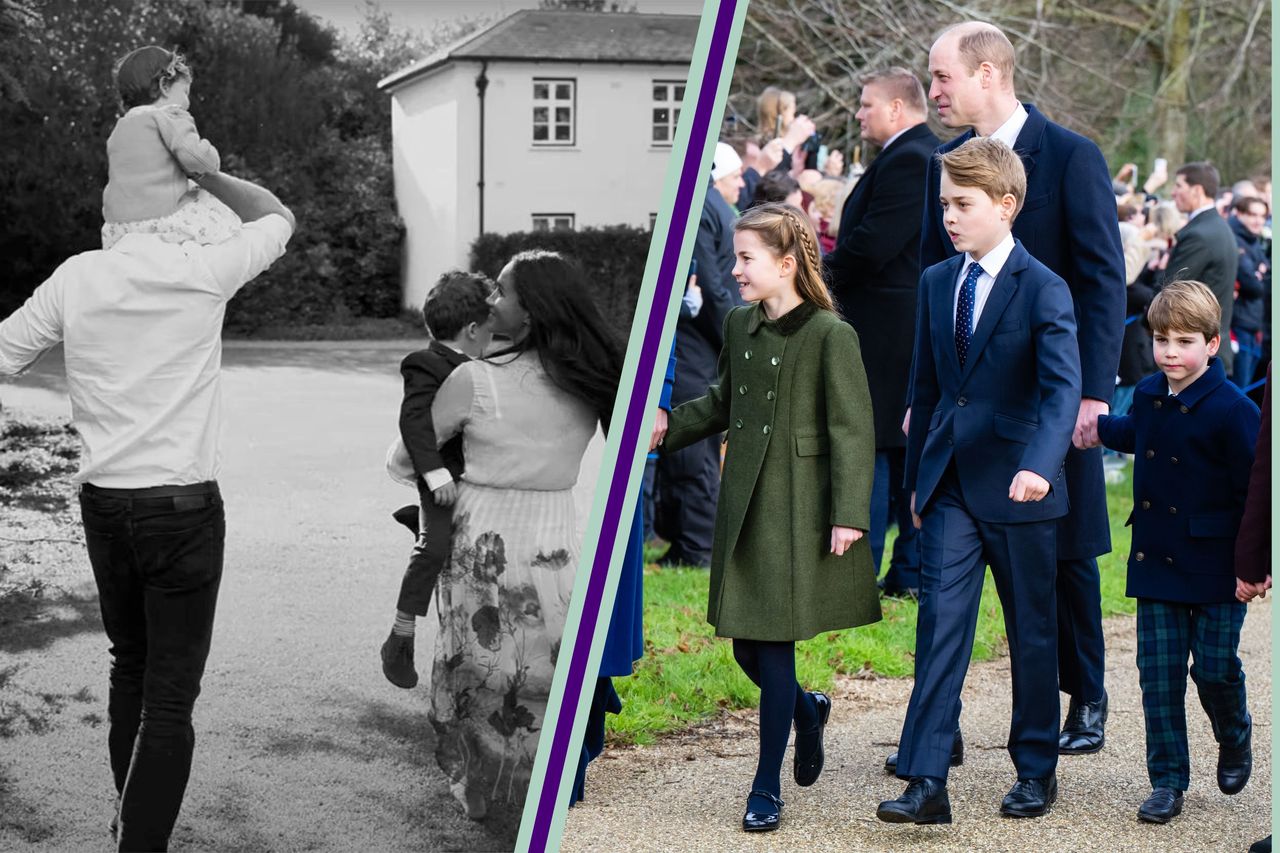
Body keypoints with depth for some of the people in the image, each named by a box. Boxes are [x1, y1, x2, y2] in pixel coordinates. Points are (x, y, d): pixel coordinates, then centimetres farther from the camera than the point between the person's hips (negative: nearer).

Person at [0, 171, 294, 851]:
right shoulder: (203, 271, -10)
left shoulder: (74, 277, -3)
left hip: (102, 502, 4)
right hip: (182, 506, -4)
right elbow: (276, 216, 8)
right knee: (170, 697, -1)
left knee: (129, 666, 21)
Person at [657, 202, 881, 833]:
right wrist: (670, 426, 15)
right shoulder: (739, 326, 7)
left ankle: (767, 789, 9)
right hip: (744, 503, 6)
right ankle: (807, 710, 41)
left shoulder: (830, 335, -13)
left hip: (797, 510, -6)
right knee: (745, 644, 10)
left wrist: (848, 515, -16)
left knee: (773, 646, -2)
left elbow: (852, 431, -13)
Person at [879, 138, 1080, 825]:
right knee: (940, 625, -5)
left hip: (1018, 489, -4)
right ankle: (926, 782, -7)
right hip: (950, 486, 4)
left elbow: (1063, 387, -21)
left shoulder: (1043, 289, -9)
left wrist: (1038, 465, -37)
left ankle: (1036, 771, 24)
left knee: (1032, 633, 9)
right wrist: (916, 479, 18)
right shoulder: (937, 282, 9)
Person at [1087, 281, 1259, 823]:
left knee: (1215, 668, 1)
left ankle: (1235, 738, 33)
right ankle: (1167, 781, 12)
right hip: (1156, 560, 5)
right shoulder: (1148, 396, 5)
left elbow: (1252, 489, -10)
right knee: (1159, 672, 3)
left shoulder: (1232, 410, -13)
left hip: (1215, 568, -5)